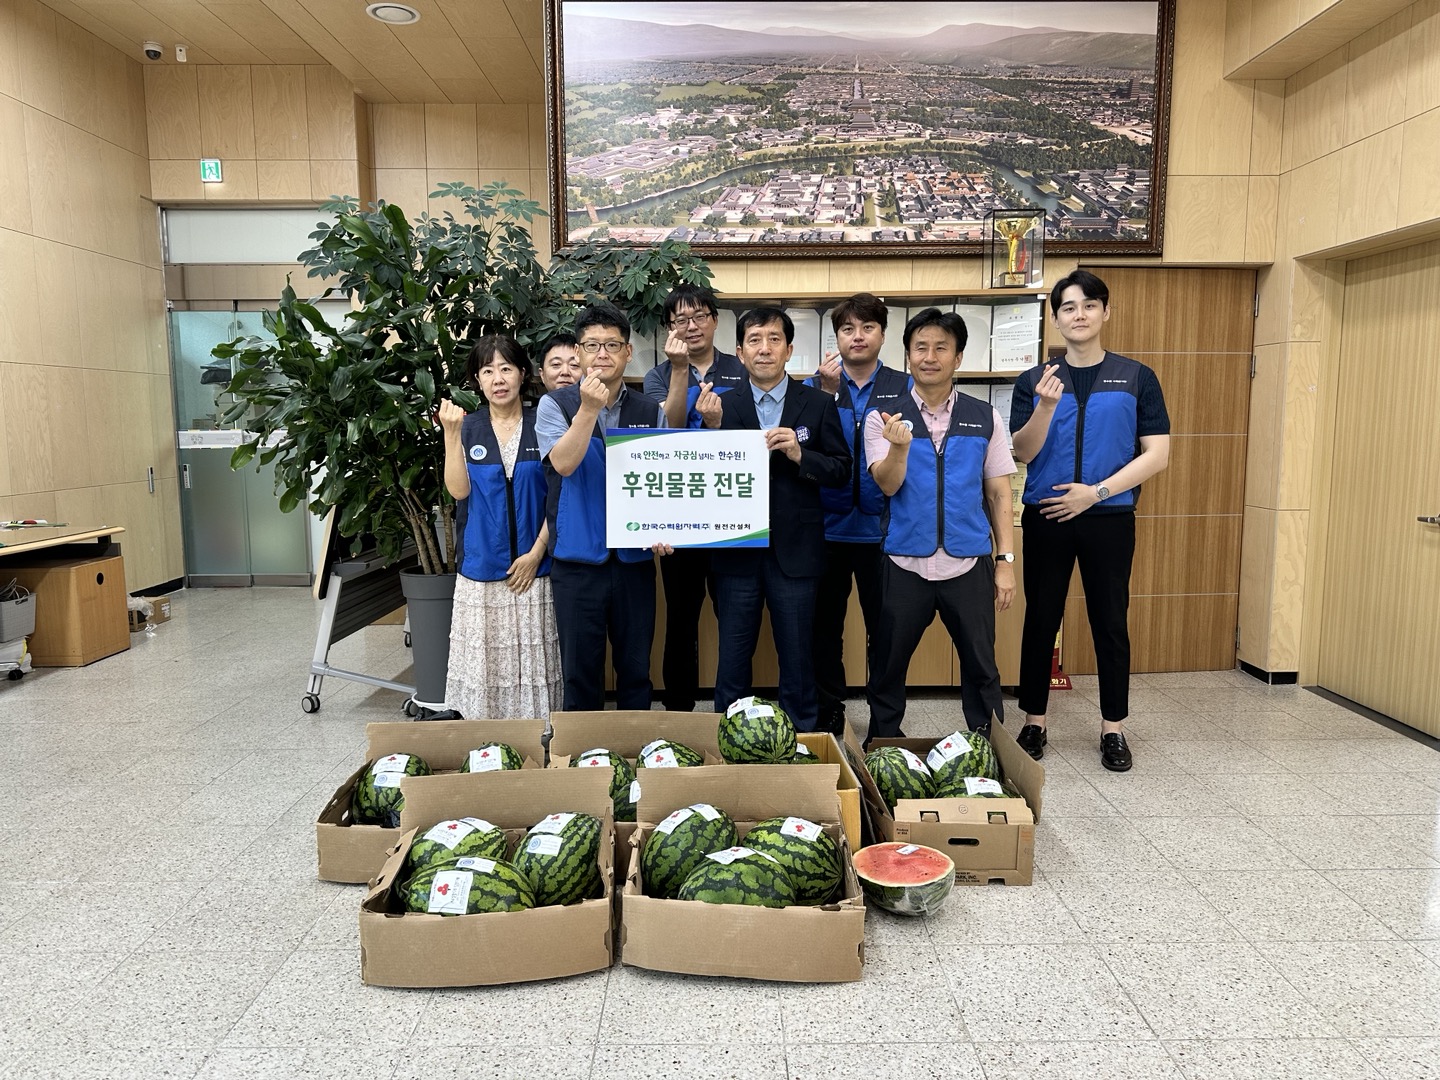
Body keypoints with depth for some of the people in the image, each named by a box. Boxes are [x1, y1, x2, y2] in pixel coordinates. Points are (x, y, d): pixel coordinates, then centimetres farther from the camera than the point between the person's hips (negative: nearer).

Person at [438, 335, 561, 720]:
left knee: (531, 660, 3)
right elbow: (459, 490, -5)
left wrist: (536, 552, -7)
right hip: (482, 566, 1)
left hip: (533, 565, -1)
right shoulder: (468, 428, 5)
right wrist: (451, 434, -13)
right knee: (483, 660, 5)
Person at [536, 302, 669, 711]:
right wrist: (589, 408, -25)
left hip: (634, 559, 2)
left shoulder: (650, 411, 7)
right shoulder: (555, 405, 0)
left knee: (635, 669, 11)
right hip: (577, 559, -2)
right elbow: (563, 463, -16)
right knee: (580, 670, 7)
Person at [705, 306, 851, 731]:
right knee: (733, 659, 12)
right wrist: (714, 428, -18)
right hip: (737, 550, 1)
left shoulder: (818, 404, 1)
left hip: (795, 550, -1)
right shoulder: (724, 406, 2)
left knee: (797, 660, 11)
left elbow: (841, 471, -1)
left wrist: (799, 454, -17)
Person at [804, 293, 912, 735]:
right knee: (825, 624, 10)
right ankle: (828, 712, 26)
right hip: (827, 526, 1)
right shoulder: (814, 387, 5)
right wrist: (827, 392, -16)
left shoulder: (904, 389, 3)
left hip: (881, 527, -1)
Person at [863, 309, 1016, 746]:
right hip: (904, 563, 0)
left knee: (982, 671, 9)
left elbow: (998, 493, 8)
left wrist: (1006, 560, 4)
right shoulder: (884, 417, 2)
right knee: (886, 672, 9)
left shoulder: (985, 417, 6)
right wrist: (899, 447, -30)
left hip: (969, 564, 1)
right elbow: (887, 484, -10)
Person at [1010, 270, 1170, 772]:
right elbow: (1022, 452, -4)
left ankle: (1113, 729, 21)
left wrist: (1095, 492, -12)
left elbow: (1157, 453, -3)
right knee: (1041, 621, 7)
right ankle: (1034, 724, 19)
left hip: (1108, 518, 0)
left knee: (1110, 623, 7)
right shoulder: (1035, 381, 4)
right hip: (1046, 518, 1)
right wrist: (1046, 408, -21)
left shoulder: (1136, 377, 2)